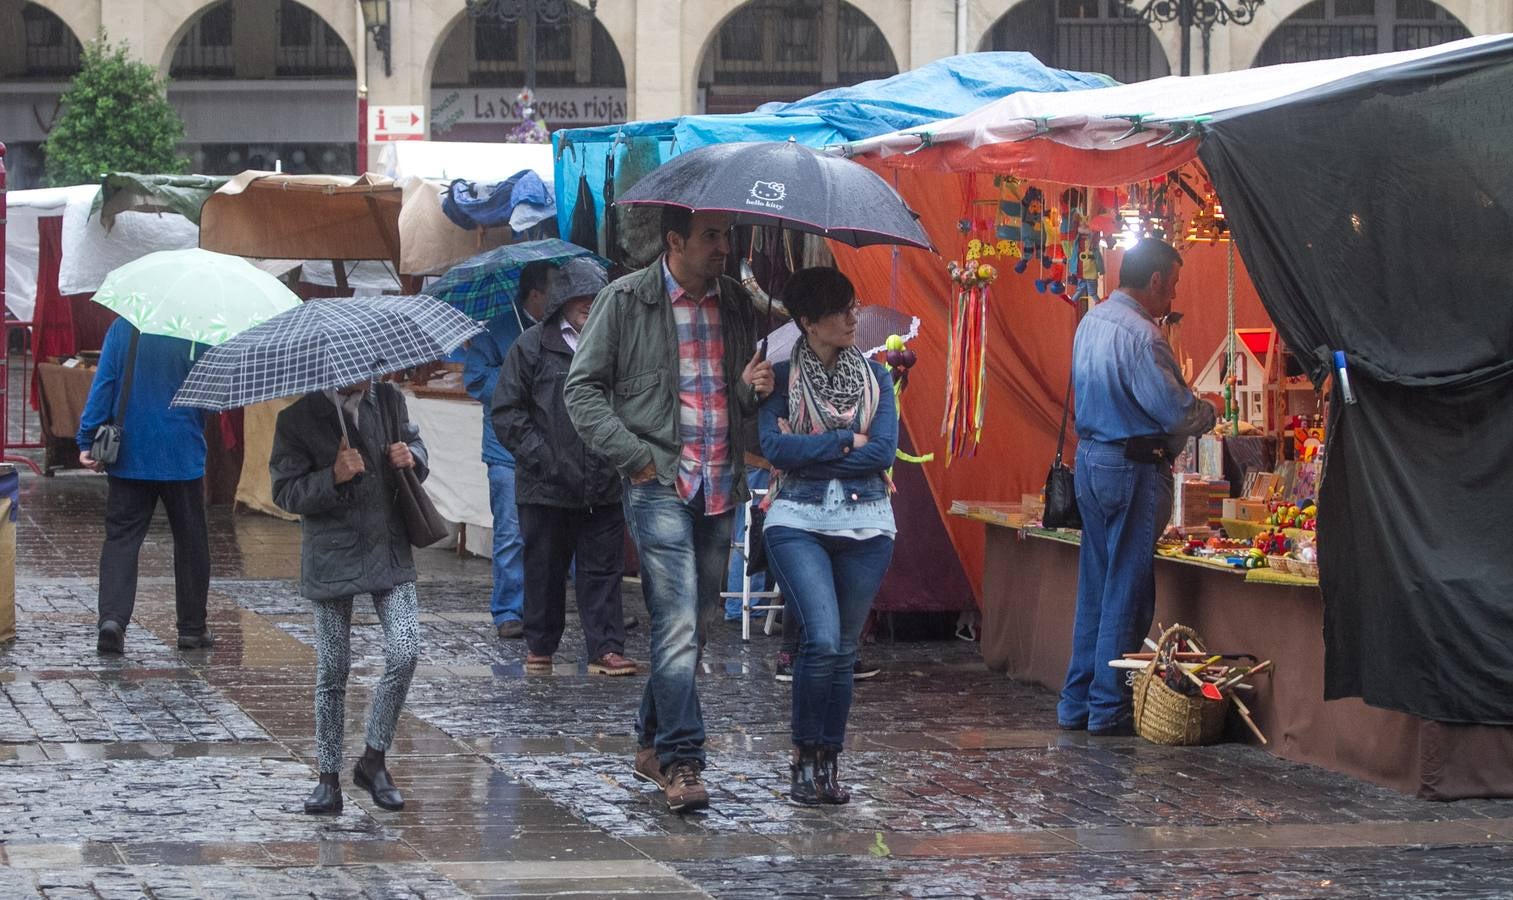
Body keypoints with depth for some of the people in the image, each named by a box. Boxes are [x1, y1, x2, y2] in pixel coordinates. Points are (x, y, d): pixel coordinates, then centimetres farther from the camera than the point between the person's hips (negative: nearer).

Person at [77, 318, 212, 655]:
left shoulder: (122, 328, -2)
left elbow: (103, 384, -6)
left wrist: (87, 441, -3)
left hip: (129, 456, 1)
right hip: (183, 458, -1)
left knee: (121, 538, 2)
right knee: (189, 540, 13)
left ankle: (112, 618, -17)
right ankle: (192, 627, 18)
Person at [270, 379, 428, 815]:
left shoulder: (389, 400, 3)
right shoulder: (299, 418, -10)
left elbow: (413, 440, 21)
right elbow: (285, 492, -9)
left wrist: (411, 457, -3)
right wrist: (333, 477, -25)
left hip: (390, 552, 3)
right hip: (333, 560, -3)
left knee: (404, 653, -11)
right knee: (332, 671, 3)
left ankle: (373, 761, 7)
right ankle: (328, 776, 16)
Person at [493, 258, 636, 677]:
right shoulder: (533, 346, 0)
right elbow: (507, 411, -1)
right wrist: (542, 457, -10)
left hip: (604, 484, 1)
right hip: (547, 485, -1)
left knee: (603, 569, 2)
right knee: (545, 568, 9)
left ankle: (606, 649, 4)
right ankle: (539, 647, 21)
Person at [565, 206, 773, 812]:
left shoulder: (735, 304, 13)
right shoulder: (626, 300, -3)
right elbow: (583, 388, -2)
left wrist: (754, 389, 0)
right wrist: (636, 456, -10)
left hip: (719, 487, 6)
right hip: (659, 484, -6)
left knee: (699, 622, 10)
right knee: (677, 623, -14)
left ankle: (652, 745, 22)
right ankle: (681, 762, -14)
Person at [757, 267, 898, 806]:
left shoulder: (875, 377, 8)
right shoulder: (781, 377, 1)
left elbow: (884, 452, -4)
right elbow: (775, 448, -12)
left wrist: (806, 452, -8)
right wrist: (847, 441, -9)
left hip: (866, 525, 3)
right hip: (799, 523, -3)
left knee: (844, 651, 6)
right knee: (822, 641, -16)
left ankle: (828, 763, 17)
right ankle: (805, 757, 0)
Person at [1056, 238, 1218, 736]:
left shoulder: (1091, 322, 10)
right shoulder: (1138, 334, -19)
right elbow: (1175, 411, -20)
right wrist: (1208, 413, 2)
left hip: (1090, 459, 9)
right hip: (1133, 468, -9)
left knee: (1096, 586, 14)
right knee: (1128, 591, -2)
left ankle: (1077, 702, 18)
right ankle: (1109, 708, 0)